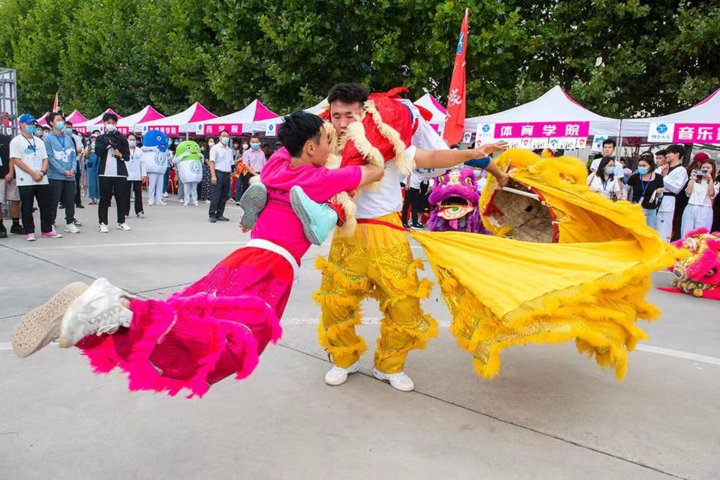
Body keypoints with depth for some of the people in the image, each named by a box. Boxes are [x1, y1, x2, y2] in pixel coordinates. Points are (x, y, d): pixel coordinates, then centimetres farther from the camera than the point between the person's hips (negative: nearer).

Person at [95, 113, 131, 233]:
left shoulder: (122, 139, 11)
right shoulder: (101, 138, 10)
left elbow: (127, 156, 9)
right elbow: (98, 151, -8)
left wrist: (120, 155, -11)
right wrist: (109, 142, -15)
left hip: (120, 173, 1)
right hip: (105, 173, -1)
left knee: (121, 199, 5)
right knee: (104, 199, 2)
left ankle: (121, 222, 16)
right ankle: (103, 223, 7)